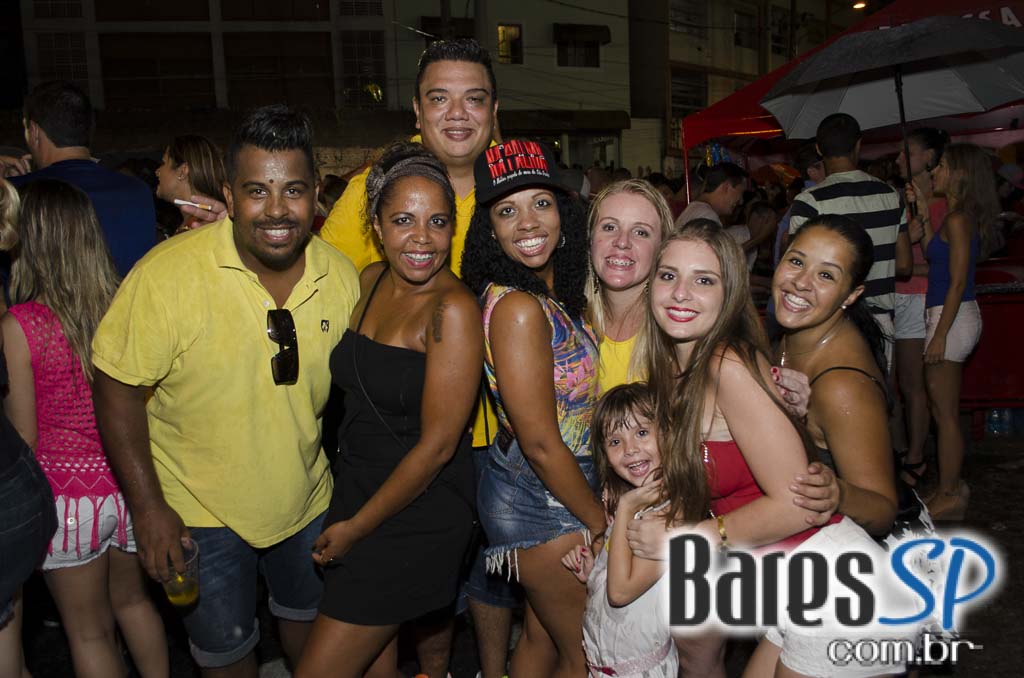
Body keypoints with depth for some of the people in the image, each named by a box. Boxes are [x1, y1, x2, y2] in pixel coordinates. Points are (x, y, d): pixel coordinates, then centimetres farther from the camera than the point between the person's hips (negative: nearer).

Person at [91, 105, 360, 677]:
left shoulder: (342, 276, -11)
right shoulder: (169, 273, -23)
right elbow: (118, 390, -16)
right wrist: (148, 507, -16)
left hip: (307, 501, 4)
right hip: (200, 512, -3)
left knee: (309, 615, 24)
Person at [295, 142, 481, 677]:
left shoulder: (454, 308, -20)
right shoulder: (370, 281, 1)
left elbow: (437, 445, -19)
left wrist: (356, 527, -10)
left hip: (415, 518, -7)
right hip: (355, 490, 7)